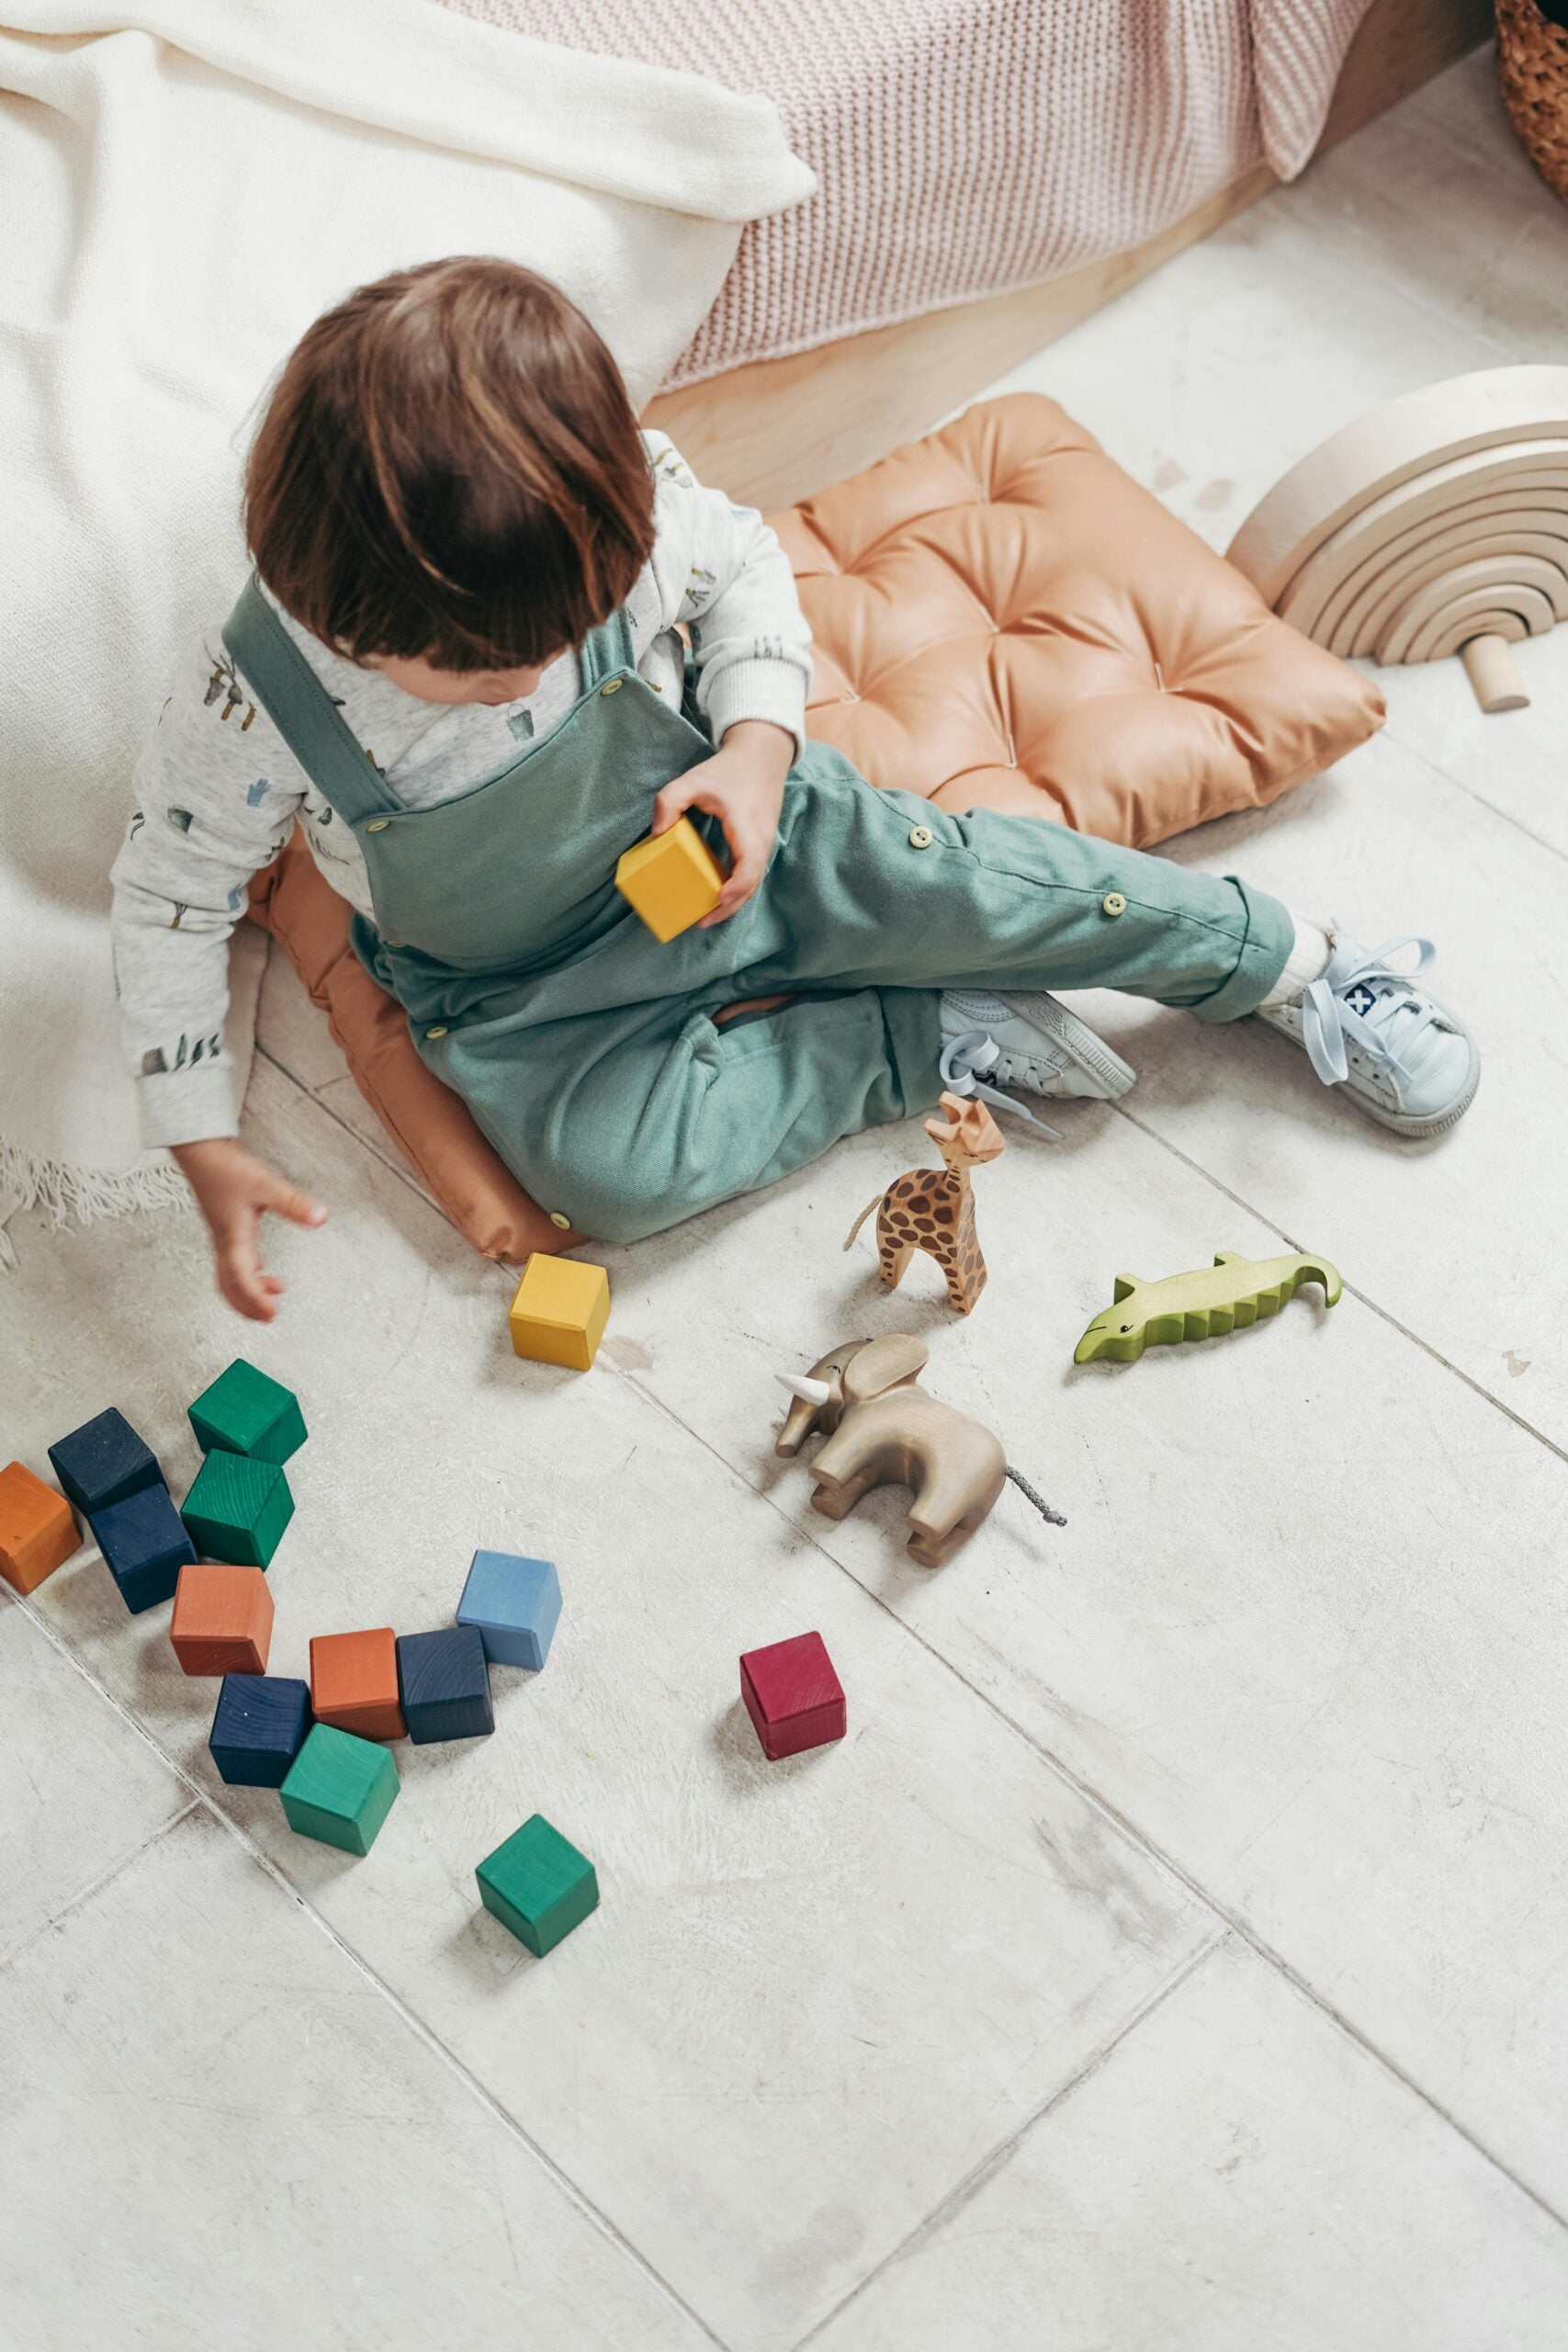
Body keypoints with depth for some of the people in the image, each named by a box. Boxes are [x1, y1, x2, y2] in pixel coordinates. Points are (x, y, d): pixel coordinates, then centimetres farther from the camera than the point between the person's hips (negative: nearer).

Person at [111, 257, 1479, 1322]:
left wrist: (757, 745, -18)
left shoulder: (626, 507, -23)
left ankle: (1298, 964, 4)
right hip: (523, 991, 0)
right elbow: (169, 901, -13)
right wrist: (203, 1147, -17)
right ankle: (927, 1038, -11)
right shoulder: (253, 706, -27)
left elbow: (742, 566, -1)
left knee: (958, 885, -17)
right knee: (608, 1175, -26)